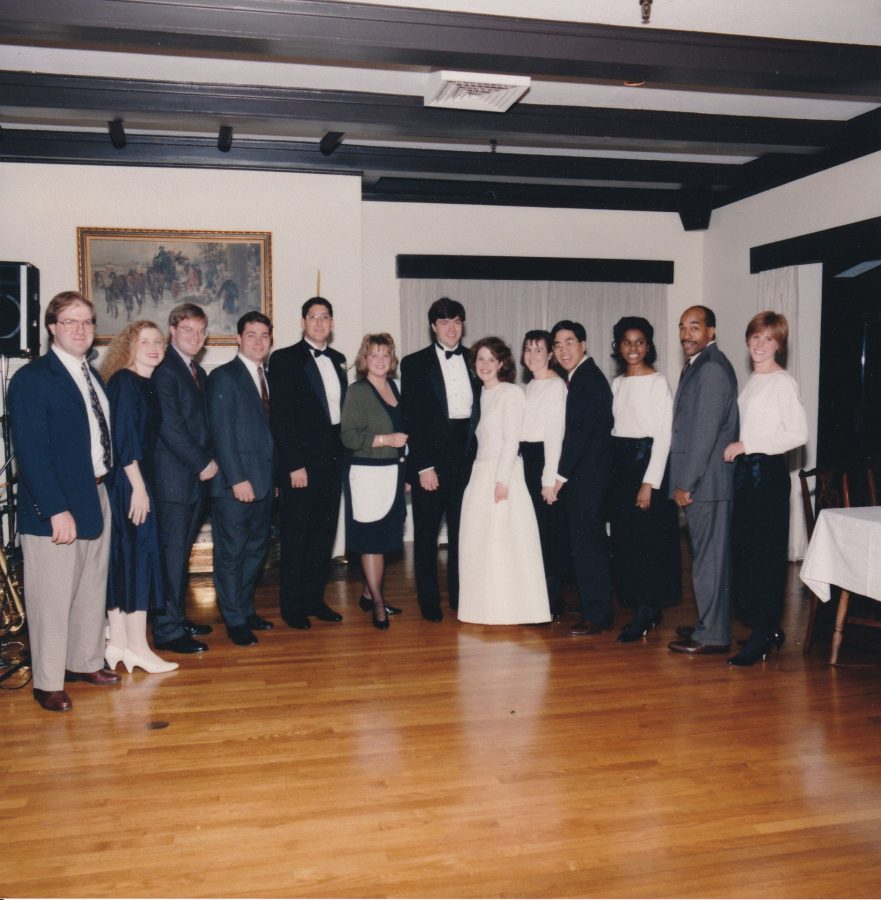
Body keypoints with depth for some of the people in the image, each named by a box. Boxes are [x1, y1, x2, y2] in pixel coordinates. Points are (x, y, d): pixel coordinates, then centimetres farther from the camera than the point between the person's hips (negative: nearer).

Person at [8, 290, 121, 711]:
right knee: (53, 597, 2)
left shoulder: (92, 376, 12)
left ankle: (85, 662, 33)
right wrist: (57, 509, -21)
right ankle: (48, 683, 16)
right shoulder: (31, 377, -11)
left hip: (96, 497, 8)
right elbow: (31, 451, -17)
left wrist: (106, 486, 3)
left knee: (92, 589, 18)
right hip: (54, 506, -8)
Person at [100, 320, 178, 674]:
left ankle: (118, 643, 19)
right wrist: (138, 487, -19)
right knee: (139, 556, -4)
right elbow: (123, 438, -18)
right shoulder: (124, 380, -12)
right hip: (128, 482, -9)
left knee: (123, 561, 11)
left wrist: (141, 485, 11)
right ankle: (137, 648, 5)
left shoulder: (148, 385, 14)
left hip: (137, 480, 9)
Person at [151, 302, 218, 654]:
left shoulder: (199, 372, 18)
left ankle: (178, 618, 24)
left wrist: (210, 461, 6)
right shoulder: (164, 371, -10)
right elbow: (170, 426, -18)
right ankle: (168, 631, 2)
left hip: (198, 477, 8)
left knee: (182, 552, 15)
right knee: (172, 554, -4)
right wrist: (202, 464, -13)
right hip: (175, 477, -8)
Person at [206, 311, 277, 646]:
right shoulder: (224, 376, -7)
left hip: (264, 481, 7)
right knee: (231, 552, 2)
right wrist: (237, 479, -17)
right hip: (235, 483, -7)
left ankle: (246, 609, 27)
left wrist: (275, 477, 10)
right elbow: (221, 432, -13)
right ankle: (235, 620, 11)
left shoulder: (267, 378, 15)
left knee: (256, 550, 14)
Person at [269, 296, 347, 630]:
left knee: (325, 532, 11)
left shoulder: (338, 361, 14)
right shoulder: (285, 359, -5)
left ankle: (314, 598, 23)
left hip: (332, 461, 6)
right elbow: (280, 416, -10)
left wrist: (342, 453, 6)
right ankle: (292, 605, 13)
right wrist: (294, 464, -15)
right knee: (296, 535, 2)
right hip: (300, 462, -6)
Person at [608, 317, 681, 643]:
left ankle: (647, 611, 6)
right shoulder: (616, 384, 12)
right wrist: (612, 467, 3)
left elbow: (664, 435, -11)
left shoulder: (658, 383, -7)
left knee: (648, 539, -4)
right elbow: (614, 427, 12)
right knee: (624, 538, 8)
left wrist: (649, 483, -16)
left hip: (647, 461, -7)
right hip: (619, 463, 7)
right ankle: (646, 611, 19)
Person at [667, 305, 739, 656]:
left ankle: (711, 635, 6)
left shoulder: (712, 368, -15)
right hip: (699, 480, 10)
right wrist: (683, 480, 15)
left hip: (706, 481, -10)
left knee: (709, 557, -2)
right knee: (707, 555, 16)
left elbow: (706, 430, -20)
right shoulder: (697, 366, 17)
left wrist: (685, 482, -17)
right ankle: (709, 624, 27)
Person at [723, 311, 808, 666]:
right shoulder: (751, 381, 15)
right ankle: (768, 629, 20)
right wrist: (737, 449, 4)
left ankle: (761, 637, 6)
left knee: (766, 554, -3)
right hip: (744, 470, 8)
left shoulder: (783, 383, -8)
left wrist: (746, 445, -14)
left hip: (768, 471, -8)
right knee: (743, 550, 8)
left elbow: (797, 434, -15)